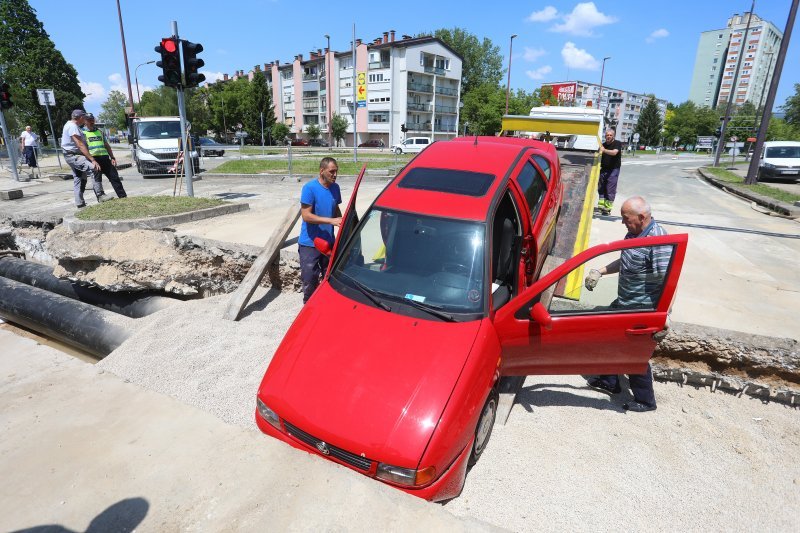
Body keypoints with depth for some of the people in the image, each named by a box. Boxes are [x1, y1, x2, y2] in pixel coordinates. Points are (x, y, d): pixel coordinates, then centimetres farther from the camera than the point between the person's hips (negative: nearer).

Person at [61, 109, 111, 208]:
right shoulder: (72, 127, -16)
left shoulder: (70, 125, 19)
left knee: (78, 179, 13)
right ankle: (100, 196, -35)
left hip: (74, 155, 12)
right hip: (73, 156, -12)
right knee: (93, 169, -28)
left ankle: (79, 203, 17)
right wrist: (92, 160, -30)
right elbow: (80, 145, -25)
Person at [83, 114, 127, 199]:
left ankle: (123, 196, 5)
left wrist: (112, 157, 11)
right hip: (93, 158, -4)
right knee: (97, 180, -2)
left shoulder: (99, 131, 20)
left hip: (105, 157, 4)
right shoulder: (83, 133, 5)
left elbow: (107, 145, 21)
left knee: (114, 177, 2)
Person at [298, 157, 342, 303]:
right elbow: (306, 215, -18)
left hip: (329, 242, 6)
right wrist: (331, 221, -25)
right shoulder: (310, 188, -14)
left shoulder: (335, 188, 5)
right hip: (310, 243, -5)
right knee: (309, 279, 2)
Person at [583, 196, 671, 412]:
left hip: (642, 310, -9)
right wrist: (600, 271, 8)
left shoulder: (659, 243, -26)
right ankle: (610, 382, 43)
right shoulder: (634, 233, 2)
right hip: (623, 303, 9)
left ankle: (645, 401, 28)